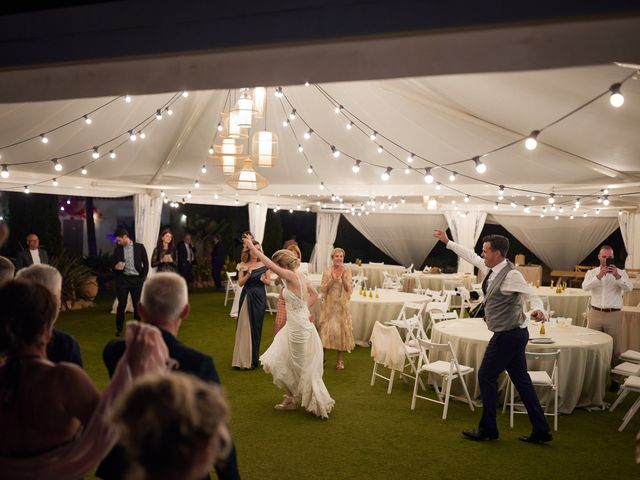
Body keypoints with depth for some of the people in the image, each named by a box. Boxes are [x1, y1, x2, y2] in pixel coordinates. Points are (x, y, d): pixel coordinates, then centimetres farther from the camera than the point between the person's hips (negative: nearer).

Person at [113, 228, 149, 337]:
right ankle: (119, 329, 12)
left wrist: (143, 278, -1)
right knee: (121, 305, 0)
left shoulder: (139, 247, 0)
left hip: (136, 279, -1)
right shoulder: (117, 249, 5)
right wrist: (116, 266, -13)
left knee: (137, 305, 3)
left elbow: (146, 263, 3)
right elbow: (114, 264, 11)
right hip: (122, 279, 1)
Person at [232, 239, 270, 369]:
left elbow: (269, 281, 5)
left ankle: (252, 359, 16)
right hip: (246, 297, 0)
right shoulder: (243, 265, 0)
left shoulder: (263, 264, 0)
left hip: (259, 297, 0)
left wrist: (263, 280, -16)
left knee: (255, 326, 4)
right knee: (244, 326, 2)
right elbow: (240, 283, -5)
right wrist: (248, 274, -22)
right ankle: (242, 358, 13)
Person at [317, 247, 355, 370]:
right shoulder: (327, 271, 0)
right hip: (329, 305, 0)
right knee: (325, 330, 2)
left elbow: (348, 290, -5)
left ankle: (340, 361, 14)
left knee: (341, 331, 3)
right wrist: (332, 280, -18)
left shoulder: (346, 271, 0)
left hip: (342, 306, 0)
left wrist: (343, 278, -20)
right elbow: (323, 289, -5)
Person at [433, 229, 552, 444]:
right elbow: (470, 256, 19)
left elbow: (532, 296, -22)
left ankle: (488, 429, 14)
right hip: (513, 333, 9)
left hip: (508, 335, -9)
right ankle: (541, 431, 19)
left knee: (486, 376, 1)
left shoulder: (511, 275, -19)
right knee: (521, 380, 12)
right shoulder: (490, 268, 6)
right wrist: (448, 242, 25)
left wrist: (537, 310, -43)